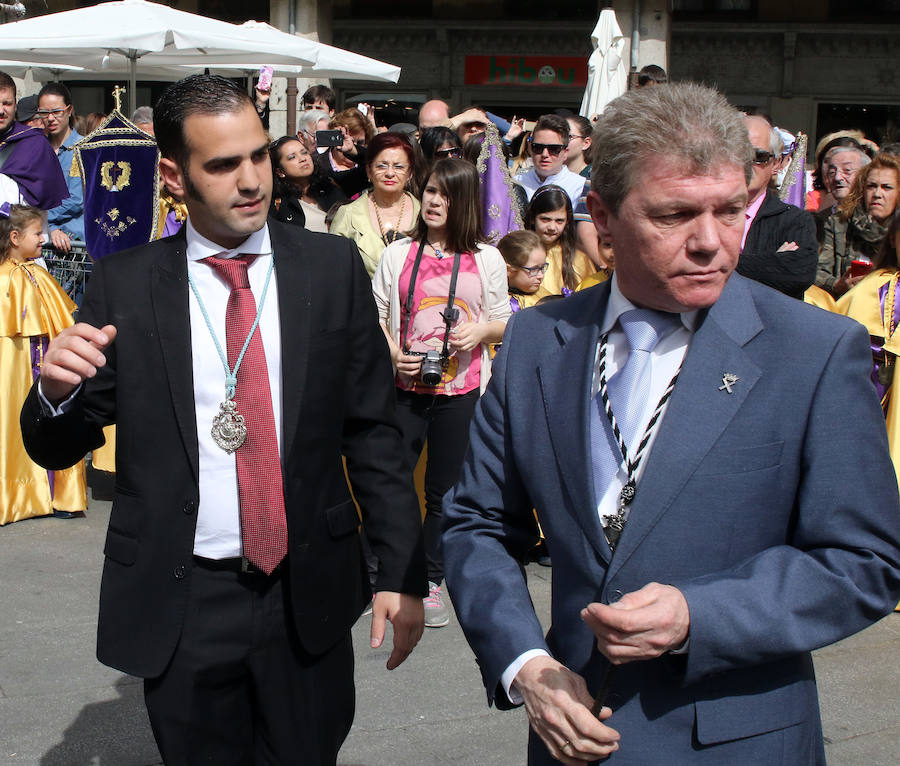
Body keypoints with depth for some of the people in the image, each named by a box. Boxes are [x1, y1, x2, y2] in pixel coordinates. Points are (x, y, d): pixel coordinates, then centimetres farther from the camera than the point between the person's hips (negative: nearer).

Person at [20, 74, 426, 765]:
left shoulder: (331, 267, -1)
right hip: (178, 604, 0)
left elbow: (373, 428, 2)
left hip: (309, 596, 1)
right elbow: (57, 448, 2)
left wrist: (403, 572, -1)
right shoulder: (123, 285, -3)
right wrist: (59, 389, -21)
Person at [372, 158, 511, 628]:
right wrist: (393, 355, -10)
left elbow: (504, 323, 11)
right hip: (404, 388, 0)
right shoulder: (398, 254, 5)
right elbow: (374, 315, 7)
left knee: (444, 491, 9)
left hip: (461, 391, 0)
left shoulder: (487, 259, 5)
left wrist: (483, 329, -11)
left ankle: (429, 581, 23)